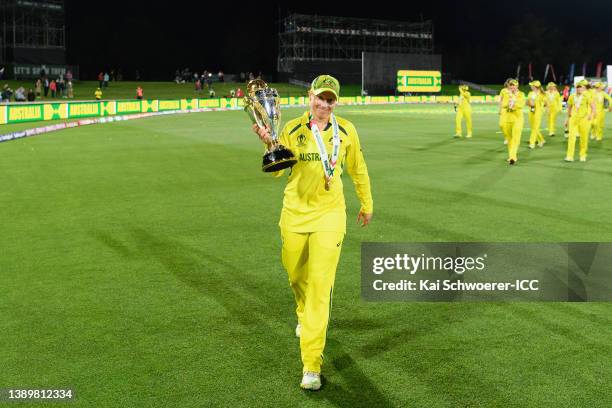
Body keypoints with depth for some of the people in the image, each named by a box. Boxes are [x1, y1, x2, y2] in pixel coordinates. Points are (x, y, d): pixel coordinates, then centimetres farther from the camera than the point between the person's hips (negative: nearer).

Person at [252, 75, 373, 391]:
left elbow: (358, 169, 13)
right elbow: (277, 171, -8)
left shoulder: (346, 131, 0)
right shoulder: (292, 129, -3)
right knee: (296, 276, 18)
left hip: (329, 215, -1)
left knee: (320, 284, -10)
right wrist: (269, 144, -25)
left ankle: (312, 364, -6)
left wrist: (367, 204, 20)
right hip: (294, 214, 2)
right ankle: (305, 315, 54)